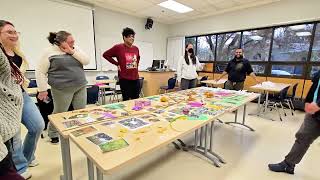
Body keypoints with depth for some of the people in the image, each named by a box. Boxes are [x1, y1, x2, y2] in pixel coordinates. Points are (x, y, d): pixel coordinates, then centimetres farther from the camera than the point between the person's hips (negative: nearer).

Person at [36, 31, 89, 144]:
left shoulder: (75, 49, 9)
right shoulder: (49, 52, -5)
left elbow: (86, 61, -3)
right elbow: (40, 71, -4)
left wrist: (72, 52, -12)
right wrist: (43, 90, -7)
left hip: (81, 87, 5)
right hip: (63, 89, -4)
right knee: (59, 113, 8)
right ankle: (53, 134, 32)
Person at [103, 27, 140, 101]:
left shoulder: (136, 48, 9)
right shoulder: (118, 47, -5)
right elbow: (105, 55, 0)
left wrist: (137, 64, 12)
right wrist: (117, 64, -4)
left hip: (135, 79, 5)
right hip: (124, 79, -5)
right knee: (126, 100, 4)